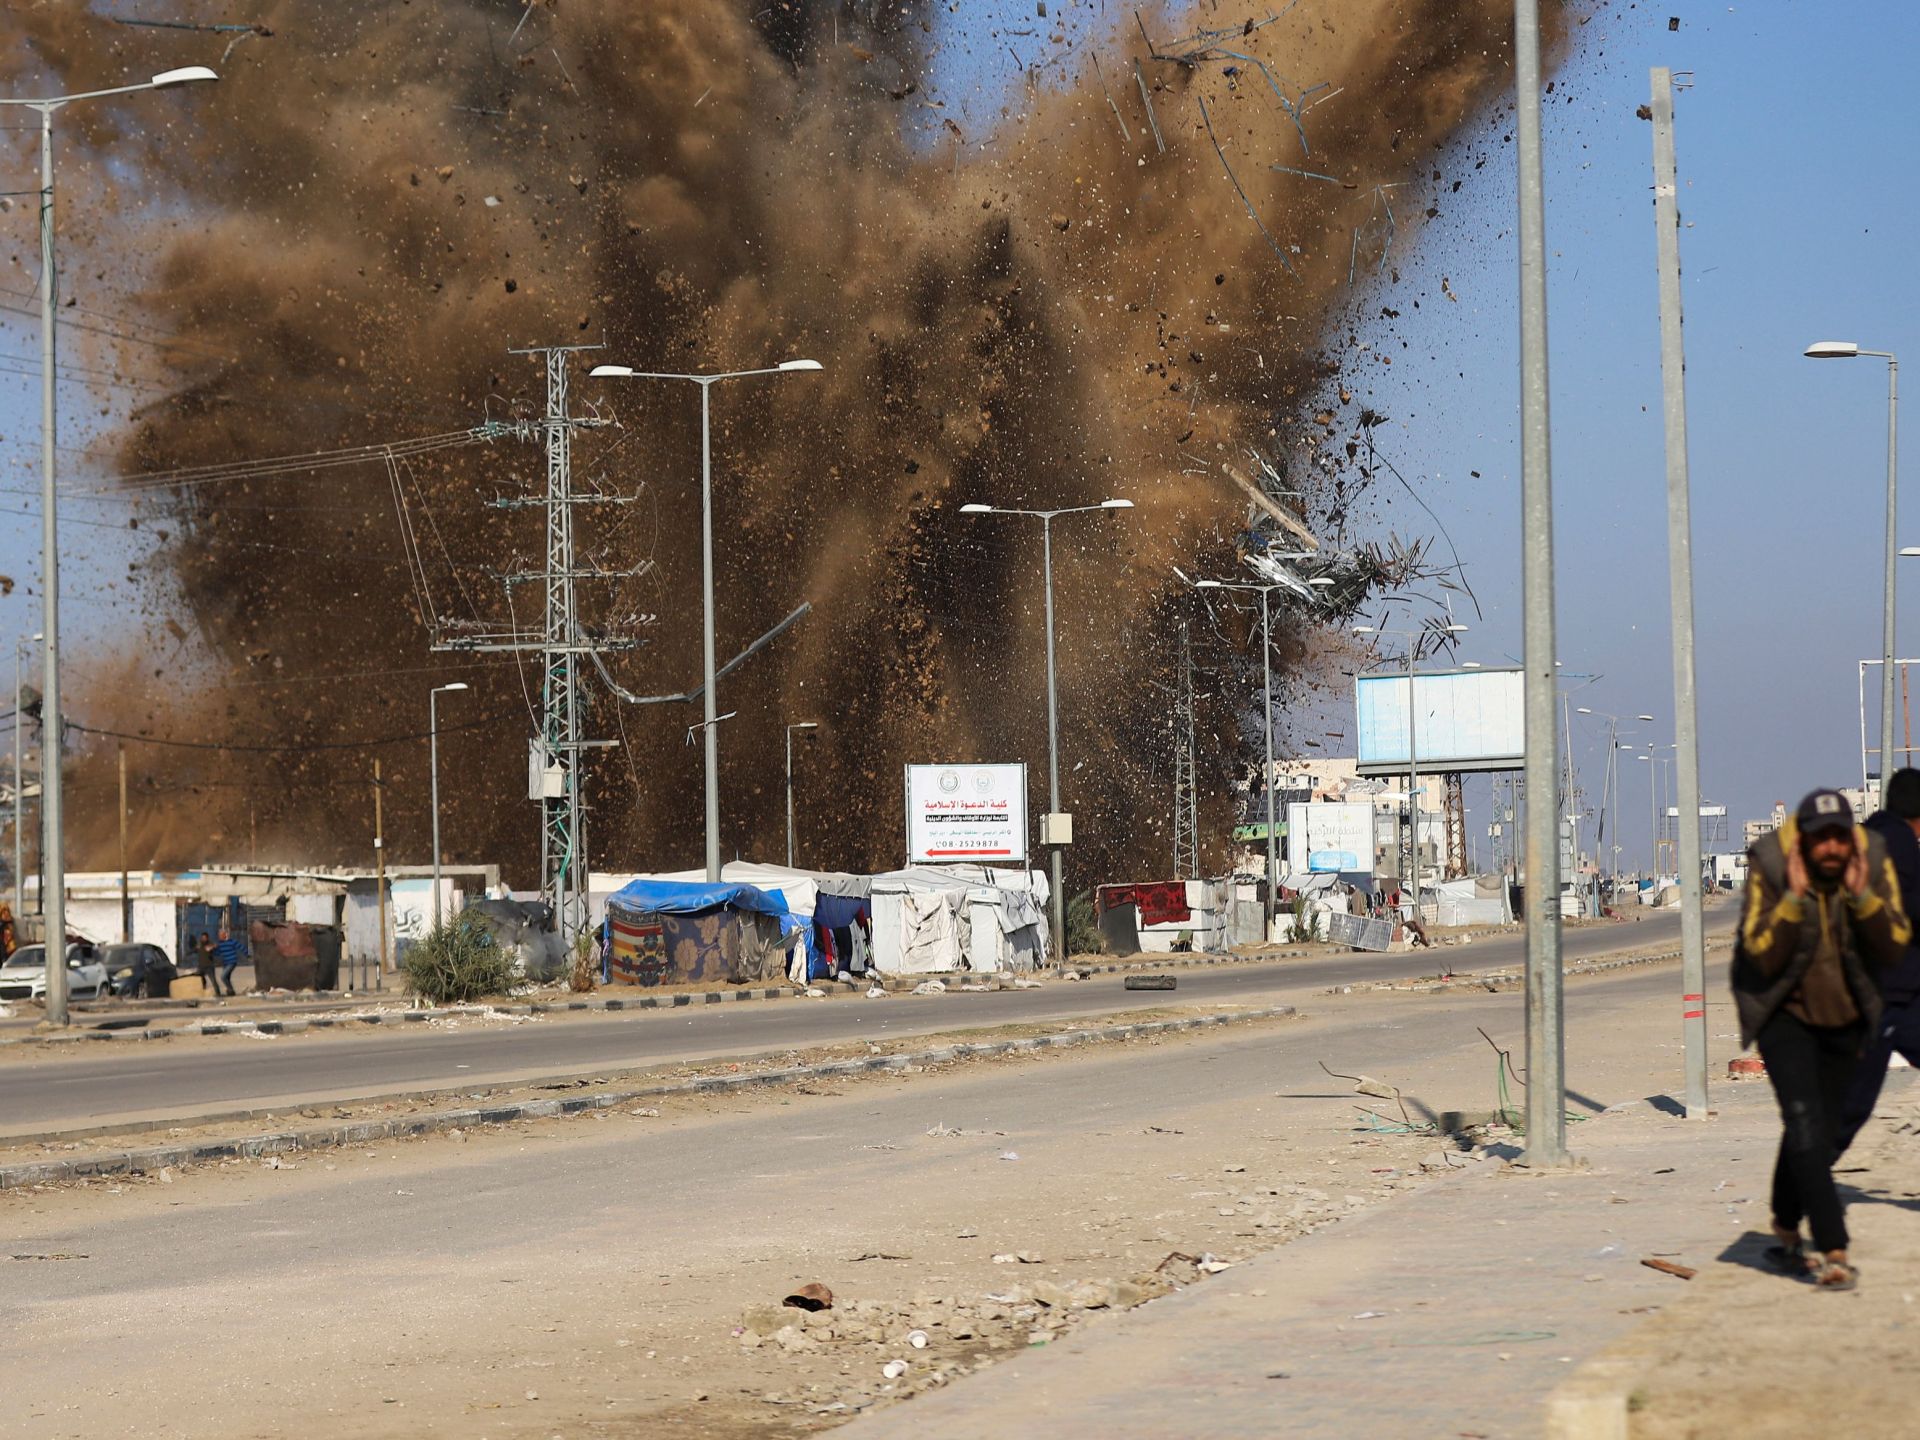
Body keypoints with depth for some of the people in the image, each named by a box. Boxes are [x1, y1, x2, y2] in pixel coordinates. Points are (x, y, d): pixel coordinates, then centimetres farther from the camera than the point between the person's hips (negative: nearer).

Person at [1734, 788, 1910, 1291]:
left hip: (1844, 1015, 4)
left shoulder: (1874, 863, -11)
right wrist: (1795, 896, -32)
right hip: (1785, 1013, -4)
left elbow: (1895, 947, -15)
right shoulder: (1770, 867, -19)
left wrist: (1860, 894, -27)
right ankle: (1833, 1252, -21)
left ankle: (1786, 1235, 33)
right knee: (1807, 1127, -17)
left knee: (1818, 1131, 13)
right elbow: (1762, 957, -23)